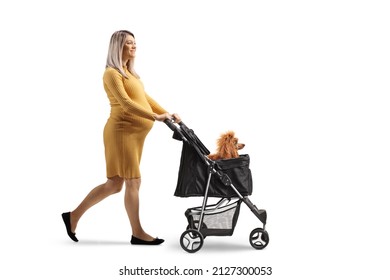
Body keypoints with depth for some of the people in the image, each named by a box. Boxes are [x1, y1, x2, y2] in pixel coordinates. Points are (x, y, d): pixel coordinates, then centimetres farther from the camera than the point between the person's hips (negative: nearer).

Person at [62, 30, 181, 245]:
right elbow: (126, 103, -20)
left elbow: (145, 98, 16)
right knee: (133, 181, -3)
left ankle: (74, 215, 21)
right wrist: (156, 117, -26)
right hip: (122, 131, -9)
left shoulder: (129, 72, 20)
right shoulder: (112, 73, -9)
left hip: (133, 132, 9)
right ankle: (137, 233, 8)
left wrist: (167, 114, 4)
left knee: (115, 184, 10)